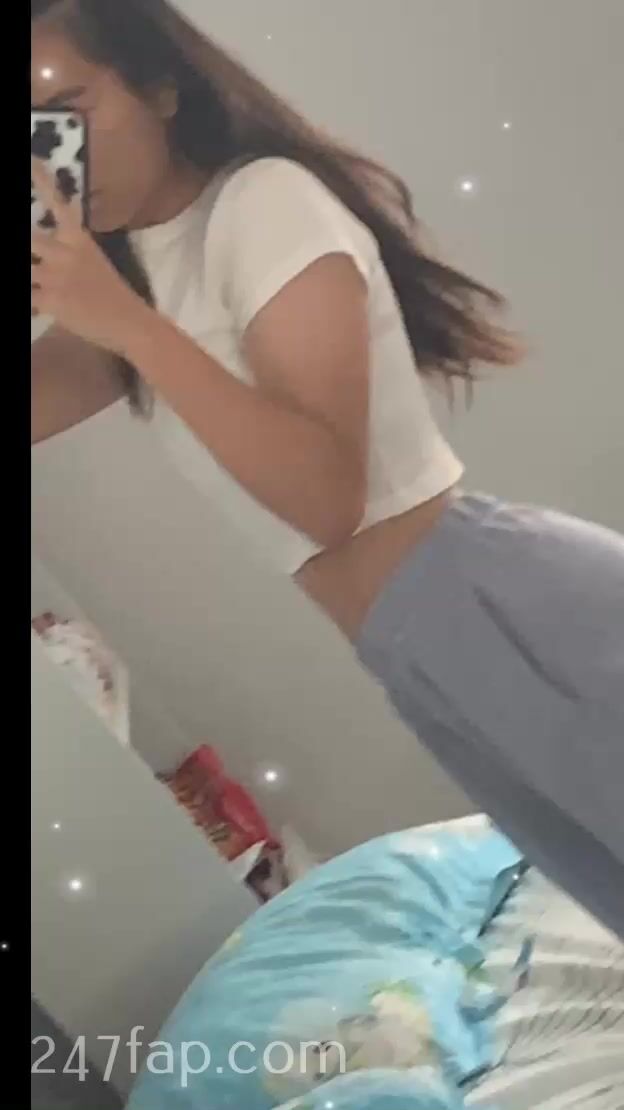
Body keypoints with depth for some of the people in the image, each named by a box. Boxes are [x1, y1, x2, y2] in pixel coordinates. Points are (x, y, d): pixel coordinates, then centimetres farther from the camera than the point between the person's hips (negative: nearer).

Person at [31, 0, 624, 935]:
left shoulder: (262, 198, -10)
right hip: (422, 667, 9)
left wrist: (130, 324, -21)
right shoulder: (123, 271, 16)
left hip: (510, 604, -8)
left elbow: (328, 494, -19)